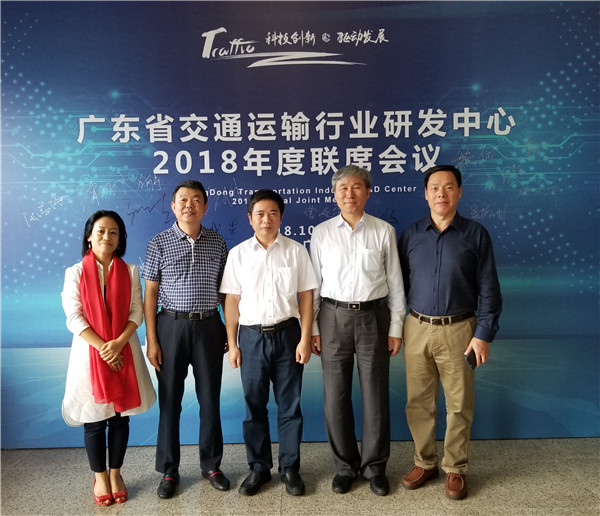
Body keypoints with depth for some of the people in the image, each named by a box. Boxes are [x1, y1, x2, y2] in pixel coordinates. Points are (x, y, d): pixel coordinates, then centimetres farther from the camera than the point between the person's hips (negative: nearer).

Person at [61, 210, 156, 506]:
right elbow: (74, 318, -8)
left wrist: (118, 343, -16)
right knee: (94, 419, 8)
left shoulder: (130, 272, 3)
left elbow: (137, 313, -2)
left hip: (124, 352, 2)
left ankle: (115, 473, 28)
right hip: (90, 352, -1)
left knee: (121, 416, 9)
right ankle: (99, 476, 26)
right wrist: (102, 348, -15)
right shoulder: (75, 273, -2)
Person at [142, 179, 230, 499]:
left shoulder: (217, 243, 4)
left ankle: (211, 464, 27)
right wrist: (151, 339, -5)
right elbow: (150, 294, -1)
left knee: (210, 398, 10)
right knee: (170, 399, 8)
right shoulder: (159, 243, -1)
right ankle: (169, 470, 24)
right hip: (171, 325, -1)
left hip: (209, 326, 2)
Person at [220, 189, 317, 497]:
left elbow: (305, 297, 0)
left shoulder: (296, 251, -1)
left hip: (287, 334, 0)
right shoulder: (238, 254, 1)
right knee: (254, 405, 12)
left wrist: (305, 339, -5)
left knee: (289, 405, 10)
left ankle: (290, 468, 27)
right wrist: (232, 343, 1)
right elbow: (232, 301, 2)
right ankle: (259, 467, 29)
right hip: (251, 336, 1)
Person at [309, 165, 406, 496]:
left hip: (373, 316, 0)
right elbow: (313, 283, 3)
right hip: (334, 317, 1)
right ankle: (345, 466, 27)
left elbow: (394, 281, 2)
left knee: (375, 395, 8)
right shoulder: (321, 233, 2)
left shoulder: (384, 231, 0)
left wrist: (396, 328, 0)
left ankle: (374, 466, 27)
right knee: (335, 396, 8)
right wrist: (312, 328, 1)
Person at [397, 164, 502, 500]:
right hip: (417, 329, 2)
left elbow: (489, 289, -1)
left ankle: (455, 469, 26)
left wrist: (483, 334, -7)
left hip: (458, 330, -2)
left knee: (459, 405, 8)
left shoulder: (476, 234, -1)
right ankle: (425, 462, 29)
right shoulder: (411, 235, 5)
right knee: (418, 403, 10)